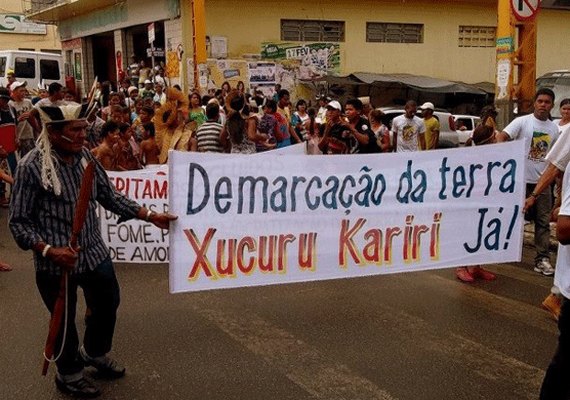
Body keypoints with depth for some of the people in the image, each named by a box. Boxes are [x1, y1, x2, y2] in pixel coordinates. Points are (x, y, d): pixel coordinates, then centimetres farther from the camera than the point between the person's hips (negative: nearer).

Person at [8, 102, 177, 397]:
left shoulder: (86, 157, -2)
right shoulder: (31, 166, -18)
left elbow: (109, 196, 6)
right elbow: (18, 221, -14)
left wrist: (150, 216, 2)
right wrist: (48, 250, -26)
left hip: (95, 253, 6)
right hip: (56, 263, -6)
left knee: (108, 305, 22)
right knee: (65, 320, 14)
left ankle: (95, 353, 51)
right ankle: (69, 374, 40)